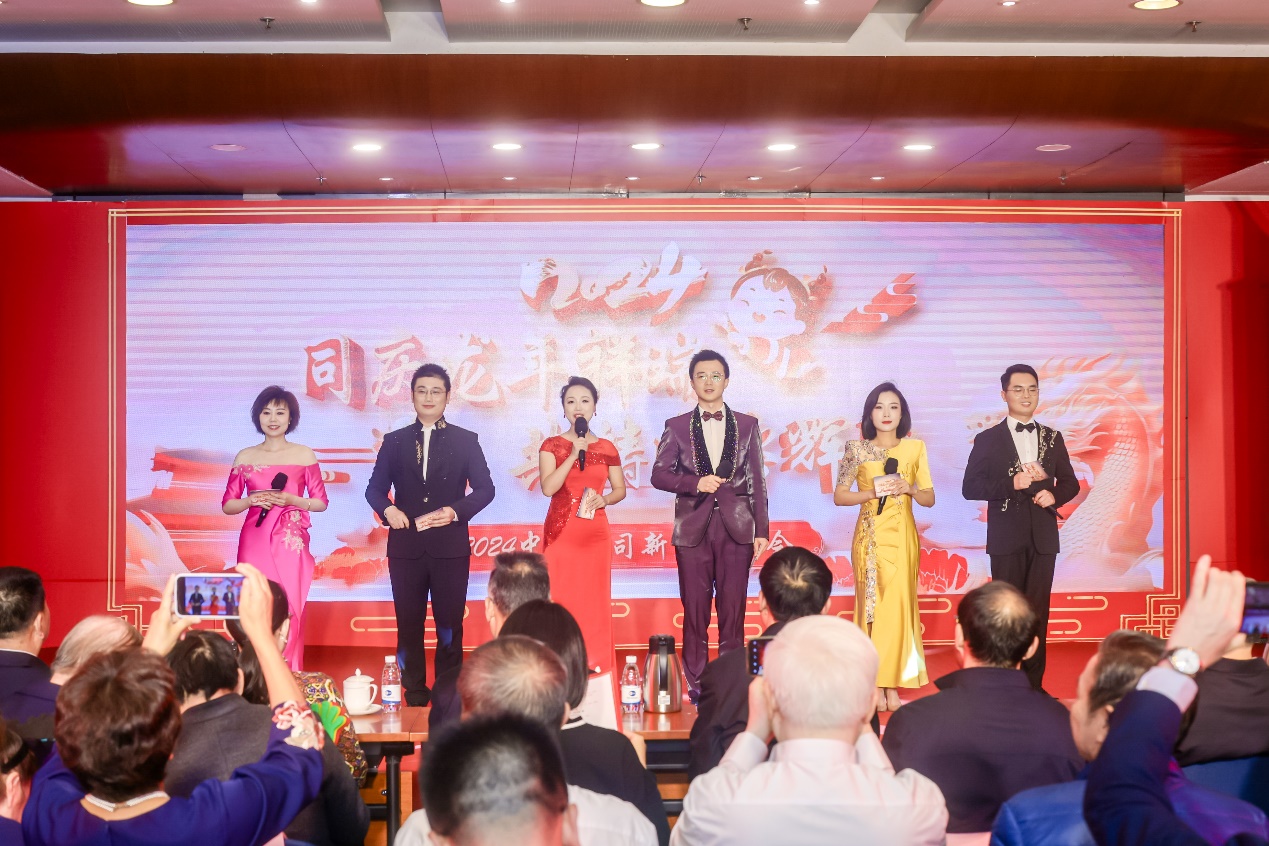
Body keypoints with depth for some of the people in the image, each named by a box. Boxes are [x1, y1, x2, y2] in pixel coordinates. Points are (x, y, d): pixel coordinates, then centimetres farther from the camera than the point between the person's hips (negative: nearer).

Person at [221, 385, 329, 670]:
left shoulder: (304, 455, 6)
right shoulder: (245, 457, 9)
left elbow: (321, 502, 7)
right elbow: (228, 505, 11)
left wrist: (291, 500, -9)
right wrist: (251, 501, -8)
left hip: (291, 543, -1)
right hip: (254, 542, 1)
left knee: (289, 611, -7)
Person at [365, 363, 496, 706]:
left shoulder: (465, 441, 6)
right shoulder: (394, 442, 10)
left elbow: (485, 488, 3)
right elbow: (375, 488, 10)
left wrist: (456, 510, -14)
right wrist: (387, 509, -12)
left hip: (450, 546, -1)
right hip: (406, 546, 1)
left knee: (450, 626, 3)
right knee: (409, 625, 7)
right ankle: (414, 697, 17)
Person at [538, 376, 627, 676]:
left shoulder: (607, 448, 7)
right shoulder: (551, 445, 1)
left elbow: (620, 489, 13)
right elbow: (548, 487, -11)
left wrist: (603, 499, -8)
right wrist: (574, 454, -16)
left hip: (595, 533, 2)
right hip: (560, 532, -2)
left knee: (594, 602, 4)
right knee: (560, 602, -2)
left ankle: (596, 669, 13)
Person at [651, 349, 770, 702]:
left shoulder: (747, 425, 10)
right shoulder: (676, 427, 8)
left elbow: (757, 481, 8)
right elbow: (659, 474, 4)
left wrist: (762, 530, 2)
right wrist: (695, 482, -12)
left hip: (737, 527, 0)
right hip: (693, 527, 0)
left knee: (733, 610, 0)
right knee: (695, 610, 1)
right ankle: (696, 684, 9)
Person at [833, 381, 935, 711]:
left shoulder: (915, 448, 6)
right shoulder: (857, 449, 2)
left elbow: (929, 499, 8)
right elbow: (839, 496, 1)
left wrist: (910, 488, -11)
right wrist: (873, 492, -14)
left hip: (902, 536, 1)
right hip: (870, 536, -1)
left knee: (898, 606, -2)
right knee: (872, 605, -1)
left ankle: (892, 687, 4)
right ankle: (876, 688, 4)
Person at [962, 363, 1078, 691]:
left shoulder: (1053, 438, 12)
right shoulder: (988, 440, 2)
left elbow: (1070, 483, 16)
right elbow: (970, 488, -3)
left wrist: (1054, 495, -7)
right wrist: (1011, 483, -15)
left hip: (1043, 537, 3)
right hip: (1006, 538, -2)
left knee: (1038, 611, 3)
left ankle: (1033, 684, 10)